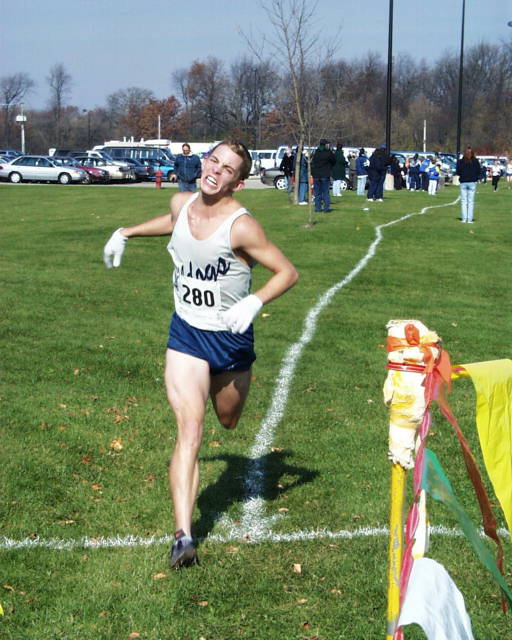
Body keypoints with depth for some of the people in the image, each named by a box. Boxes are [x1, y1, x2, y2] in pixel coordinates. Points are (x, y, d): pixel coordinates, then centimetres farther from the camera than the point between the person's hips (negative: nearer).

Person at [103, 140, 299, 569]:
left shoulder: (240, 226, -21)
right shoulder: (181, 204, -4)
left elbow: (288, 272, -16)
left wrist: (254, 302, -32)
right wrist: (127, 233, 26)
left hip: (231, 337, -2)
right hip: (186, 333, 2)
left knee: (228, 420, 22)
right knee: (190, 430, -13)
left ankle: (234, 384, 62)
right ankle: (183, 537, -20)